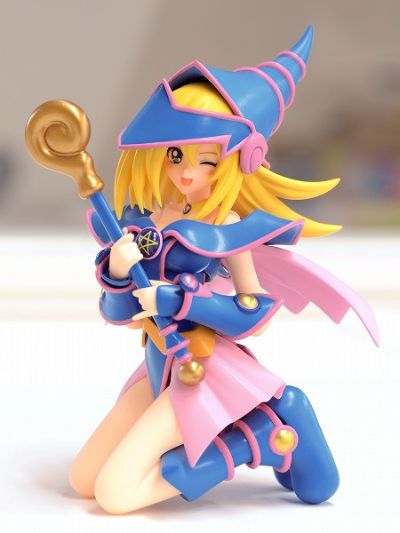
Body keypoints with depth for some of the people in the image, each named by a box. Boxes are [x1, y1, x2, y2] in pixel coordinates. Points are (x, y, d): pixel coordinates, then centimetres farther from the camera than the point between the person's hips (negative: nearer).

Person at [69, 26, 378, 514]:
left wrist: (177, 300, -21)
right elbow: (119, 314, 2)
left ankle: (257, 434, -5)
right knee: (83, 481, 11)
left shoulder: (225, 227, -14)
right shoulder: (135, 221, 1)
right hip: (161, 365, 7)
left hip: (207, 372, -7)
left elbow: (254, 313, -15)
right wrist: (118, 271, -19)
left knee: (115, 492, -14)